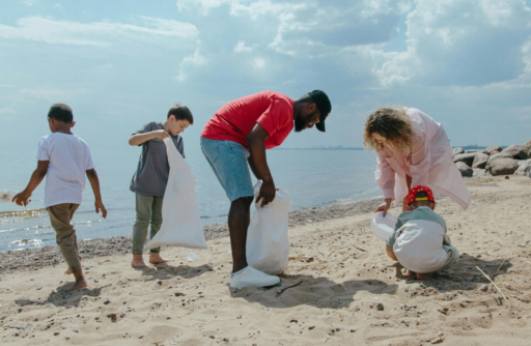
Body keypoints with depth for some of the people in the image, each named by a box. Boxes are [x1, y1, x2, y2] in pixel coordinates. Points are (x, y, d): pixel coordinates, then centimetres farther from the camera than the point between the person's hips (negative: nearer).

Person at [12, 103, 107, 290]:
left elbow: (40, 171, -8)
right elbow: (92, 174, 8)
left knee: (64, 234, -3)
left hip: (56, 195, -5)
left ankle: (80, 278, -13)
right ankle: (75, 265, 29)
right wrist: (98, 200, 13)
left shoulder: (47, 141, -3)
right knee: (66, 227, 28)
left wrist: (26, 192, 3)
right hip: (75, 195, 5)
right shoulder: (82, 144, 11)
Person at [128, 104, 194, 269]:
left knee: (159, 221, 7)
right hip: (144, 185, -5)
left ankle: (155, 255, 17)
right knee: (143, 220, -3)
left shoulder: (178, 140, 8)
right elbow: (132, 141, -13)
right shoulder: (153, 127, -4)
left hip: (163, 187, 5)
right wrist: (153, 134, -26)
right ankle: (137, 257, 4)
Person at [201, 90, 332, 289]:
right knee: (242, 200, -20)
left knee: (242, 200, 15)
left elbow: (255, 146, 19)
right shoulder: (283, 106, -13)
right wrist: (268, 182, -22)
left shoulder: (286, 117, 20)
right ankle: (240, 272, -26)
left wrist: (265, 183, 10)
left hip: (218, 139, 11)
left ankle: (241, 260, 21)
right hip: (222, 138, -11)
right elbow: (254, 138, -26)